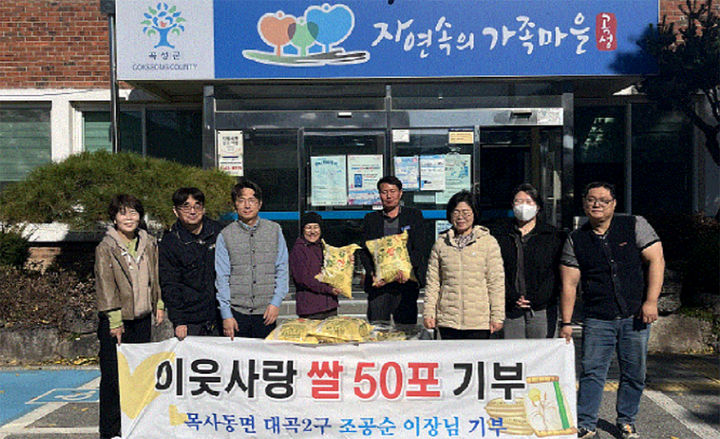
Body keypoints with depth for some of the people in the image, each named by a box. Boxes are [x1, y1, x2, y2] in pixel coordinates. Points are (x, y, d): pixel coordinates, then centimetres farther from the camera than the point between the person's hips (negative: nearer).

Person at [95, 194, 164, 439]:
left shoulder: (149, 244, 9)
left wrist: (159, 305, 10)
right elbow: (106, 286, -9)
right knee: (113, 376, -1)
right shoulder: (105, 248, -6)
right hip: (116, 320, -4)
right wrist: (115, 320, -12)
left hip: (142, 317, 5)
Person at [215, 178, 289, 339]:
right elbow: (222, 277, 2)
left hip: (266, 312, 1)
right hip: (236, 312, -1)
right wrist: (226, 315, -4)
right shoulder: (225, 235, 3)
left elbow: (282, 270, 7)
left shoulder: (274, 230, 6)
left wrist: (276, 302, -3)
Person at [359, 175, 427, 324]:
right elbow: (364, 252, 8)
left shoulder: (414, 215, 9)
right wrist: (372, 273, -10)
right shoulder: (370, 218, 13)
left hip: (406, 283, -1)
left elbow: (419, 249, 1)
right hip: (378, 284, 1)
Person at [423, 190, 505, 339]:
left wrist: (497, 316, -3)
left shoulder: (488, 242, 4)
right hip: (448, 320, 2)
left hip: (479, 321, -2)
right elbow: (432, 282, 10)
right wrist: (428, 313, 3)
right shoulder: (441, 243, 10)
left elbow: (496, 283, 2)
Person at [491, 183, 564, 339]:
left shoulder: (553, 236, 9)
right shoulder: (499, 235, 11)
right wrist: (512, 297, -6)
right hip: (511, 311, 1)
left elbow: (556, 274, 3)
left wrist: (535, 299, -7)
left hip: (540, 309, 0)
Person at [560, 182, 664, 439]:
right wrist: (566, 322, 1)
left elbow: (656, 261, -1)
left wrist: (651, 301, -9)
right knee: (592, 372, -2)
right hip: (597, 320, 0)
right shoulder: (575, 240, 5)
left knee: (634, 374, 8)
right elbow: (569, 284, 4)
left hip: (635, 317, 0)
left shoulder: (635, 226, 3)